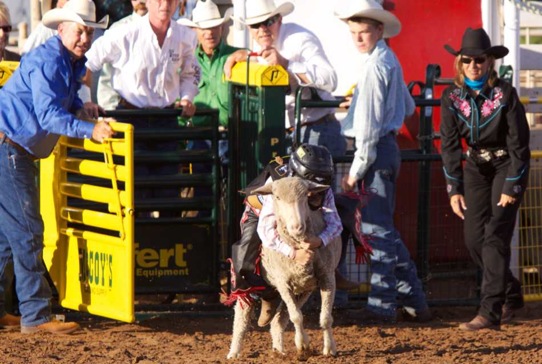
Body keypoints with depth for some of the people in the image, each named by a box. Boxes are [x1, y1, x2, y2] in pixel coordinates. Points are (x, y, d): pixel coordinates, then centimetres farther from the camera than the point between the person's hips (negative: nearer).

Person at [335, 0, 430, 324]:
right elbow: (408, 108, 27)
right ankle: (415, 301, 19)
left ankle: (382, 306, -5)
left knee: (378, 229, -7)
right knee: (384, 228, 15)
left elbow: (369, 124, -18)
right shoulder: (390, 61, 14)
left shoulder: (375, 65, -15)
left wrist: (356, 170, -18)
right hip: (389, 147, 10)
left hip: (376, 151, -10)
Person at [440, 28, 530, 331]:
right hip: (477, 167, 5)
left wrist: (511, 188, -18)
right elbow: (450, 146, -1)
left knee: (495, 236, -15)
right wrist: (454, 189, -6)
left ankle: (491, 312, -18)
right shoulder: (452, 98, -6)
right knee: (474, 237, 1)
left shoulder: (505, 94, -18)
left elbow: (519, 144, -16)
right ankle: (511, 295, 23)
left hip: (508, 166, -5)